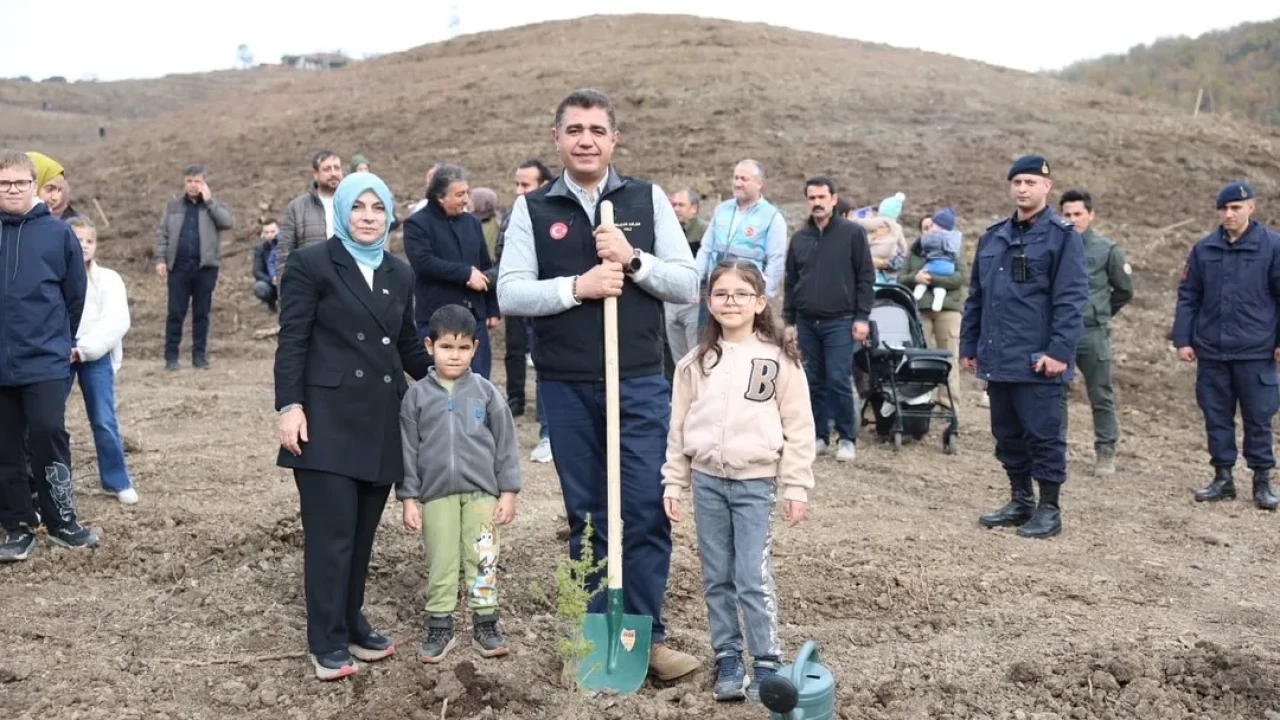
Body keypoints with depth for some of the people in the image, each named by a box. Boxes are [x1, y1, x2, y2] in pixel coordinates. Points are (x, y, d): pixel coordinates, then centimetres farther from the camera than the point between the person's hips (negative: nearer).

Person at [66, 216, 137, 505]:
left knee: (104, 421, 1)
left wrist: (83, 349, -17)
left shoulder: (108, 279, 2)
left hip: (96, 357, -1)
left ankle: (117, 481, 13)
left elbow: (116, 322, -9)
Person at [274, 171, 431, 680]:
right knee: (331, 533, -4)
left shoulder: (399, 273, 15)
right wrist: (289, 405, -13)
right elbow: (292, 340, -6)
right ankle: (327, 642, 6)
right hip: (328, 418, -5)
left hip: (381, 420, 6)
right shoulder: (312, 264, -2)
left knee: (362, 533, 11)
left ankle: (352, 625, 23)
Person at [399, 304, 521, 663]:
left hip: (481, 492, 0)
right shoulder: (417, 395, 0)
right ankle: (439, 628, 20)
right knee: (441, 565, 8)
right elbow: (408, 449, 3)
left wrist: (508, 492, -1)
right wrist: (408, 498, 0)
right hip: (436, 495, 0)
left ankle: (485, 624, 19)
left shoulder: (485, 392, 0)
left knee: (483, 562, 6)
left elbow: (505, 443, 2)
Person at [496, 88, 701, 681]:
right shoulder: (532, 208, 5)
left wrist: (632, 259, -14)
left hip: (641, 384, 0)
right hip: (565, 387, 1)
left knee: (647, 512, -1)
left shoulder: (648, 199, 5)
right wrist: (577, 286, -17)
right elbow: (510, 293, -4)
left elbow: (687, 285, 2)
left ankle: (646, 635, 11)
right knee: (586, 516, 9)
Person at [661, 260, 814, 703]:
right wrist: (673, 483, 7)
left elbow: (798, 428, -3)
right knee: (717, 579, 10)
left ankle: (767, 666, 9)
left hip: (755, 483, -3)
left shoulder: (779, 359, -4)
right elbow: (679, 426, 9)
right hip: (707, 480, 3)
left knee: (753, 581, -5)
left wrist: (796, 487, -5)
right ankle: (727, 661, 21)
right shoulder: (695, 362, 6)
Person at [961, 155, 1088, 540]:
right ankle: (1020, 501, 27)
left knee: (1043, 435, 0)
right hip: (997, 359, 7)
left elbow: (1071, 300, -12)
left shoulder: (1063, 237, -5)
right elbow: (975, 297, 17)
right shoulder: (992, 237, 14)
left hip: (1038, 360, -6)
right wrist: (968, 346, 14)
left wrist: (1060, 351, -19)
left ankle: (1048, 509, 12)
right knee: (1007, 434, 14)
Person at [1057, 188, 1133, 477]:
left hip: (1093, 334, -2)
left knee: (1101, 396, 4)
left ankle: (1105, 452, 11)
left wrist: (1099, 312, 13)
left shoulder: (1107, 250, 0)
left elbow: (1124, 290, 10)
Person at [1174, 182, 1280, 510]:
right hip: (1211, 351, 3)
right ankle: (1223, 478, 19)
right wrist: (1182, 339, 3)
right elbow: (1188, 296, 8)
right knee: (1216, 416, 9)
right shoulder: (1203, 249, 6)